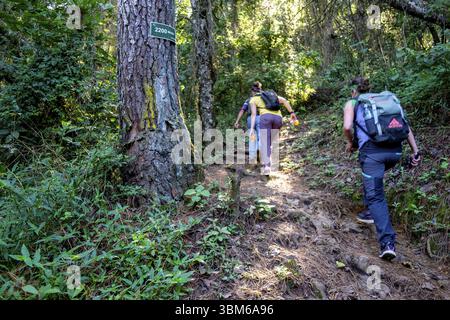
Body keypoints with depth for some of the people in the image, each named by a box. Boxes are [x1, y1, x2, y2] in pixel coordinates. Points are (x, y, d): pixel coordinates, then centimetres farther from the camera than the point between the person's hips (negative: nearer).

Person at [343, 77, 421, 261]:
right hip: (395, 150, 6)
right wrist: (415, 151, 16)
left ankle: (388, 243, -12)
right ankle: (371, 213, 37)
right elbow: (405, 126, 17)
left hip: (372, 150, -5)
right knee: (371, 179, 33)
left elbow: (347, 127, -6)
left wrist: (351, 143, 13)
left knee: (375, 196, -3)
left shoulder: (352, 103, 14)